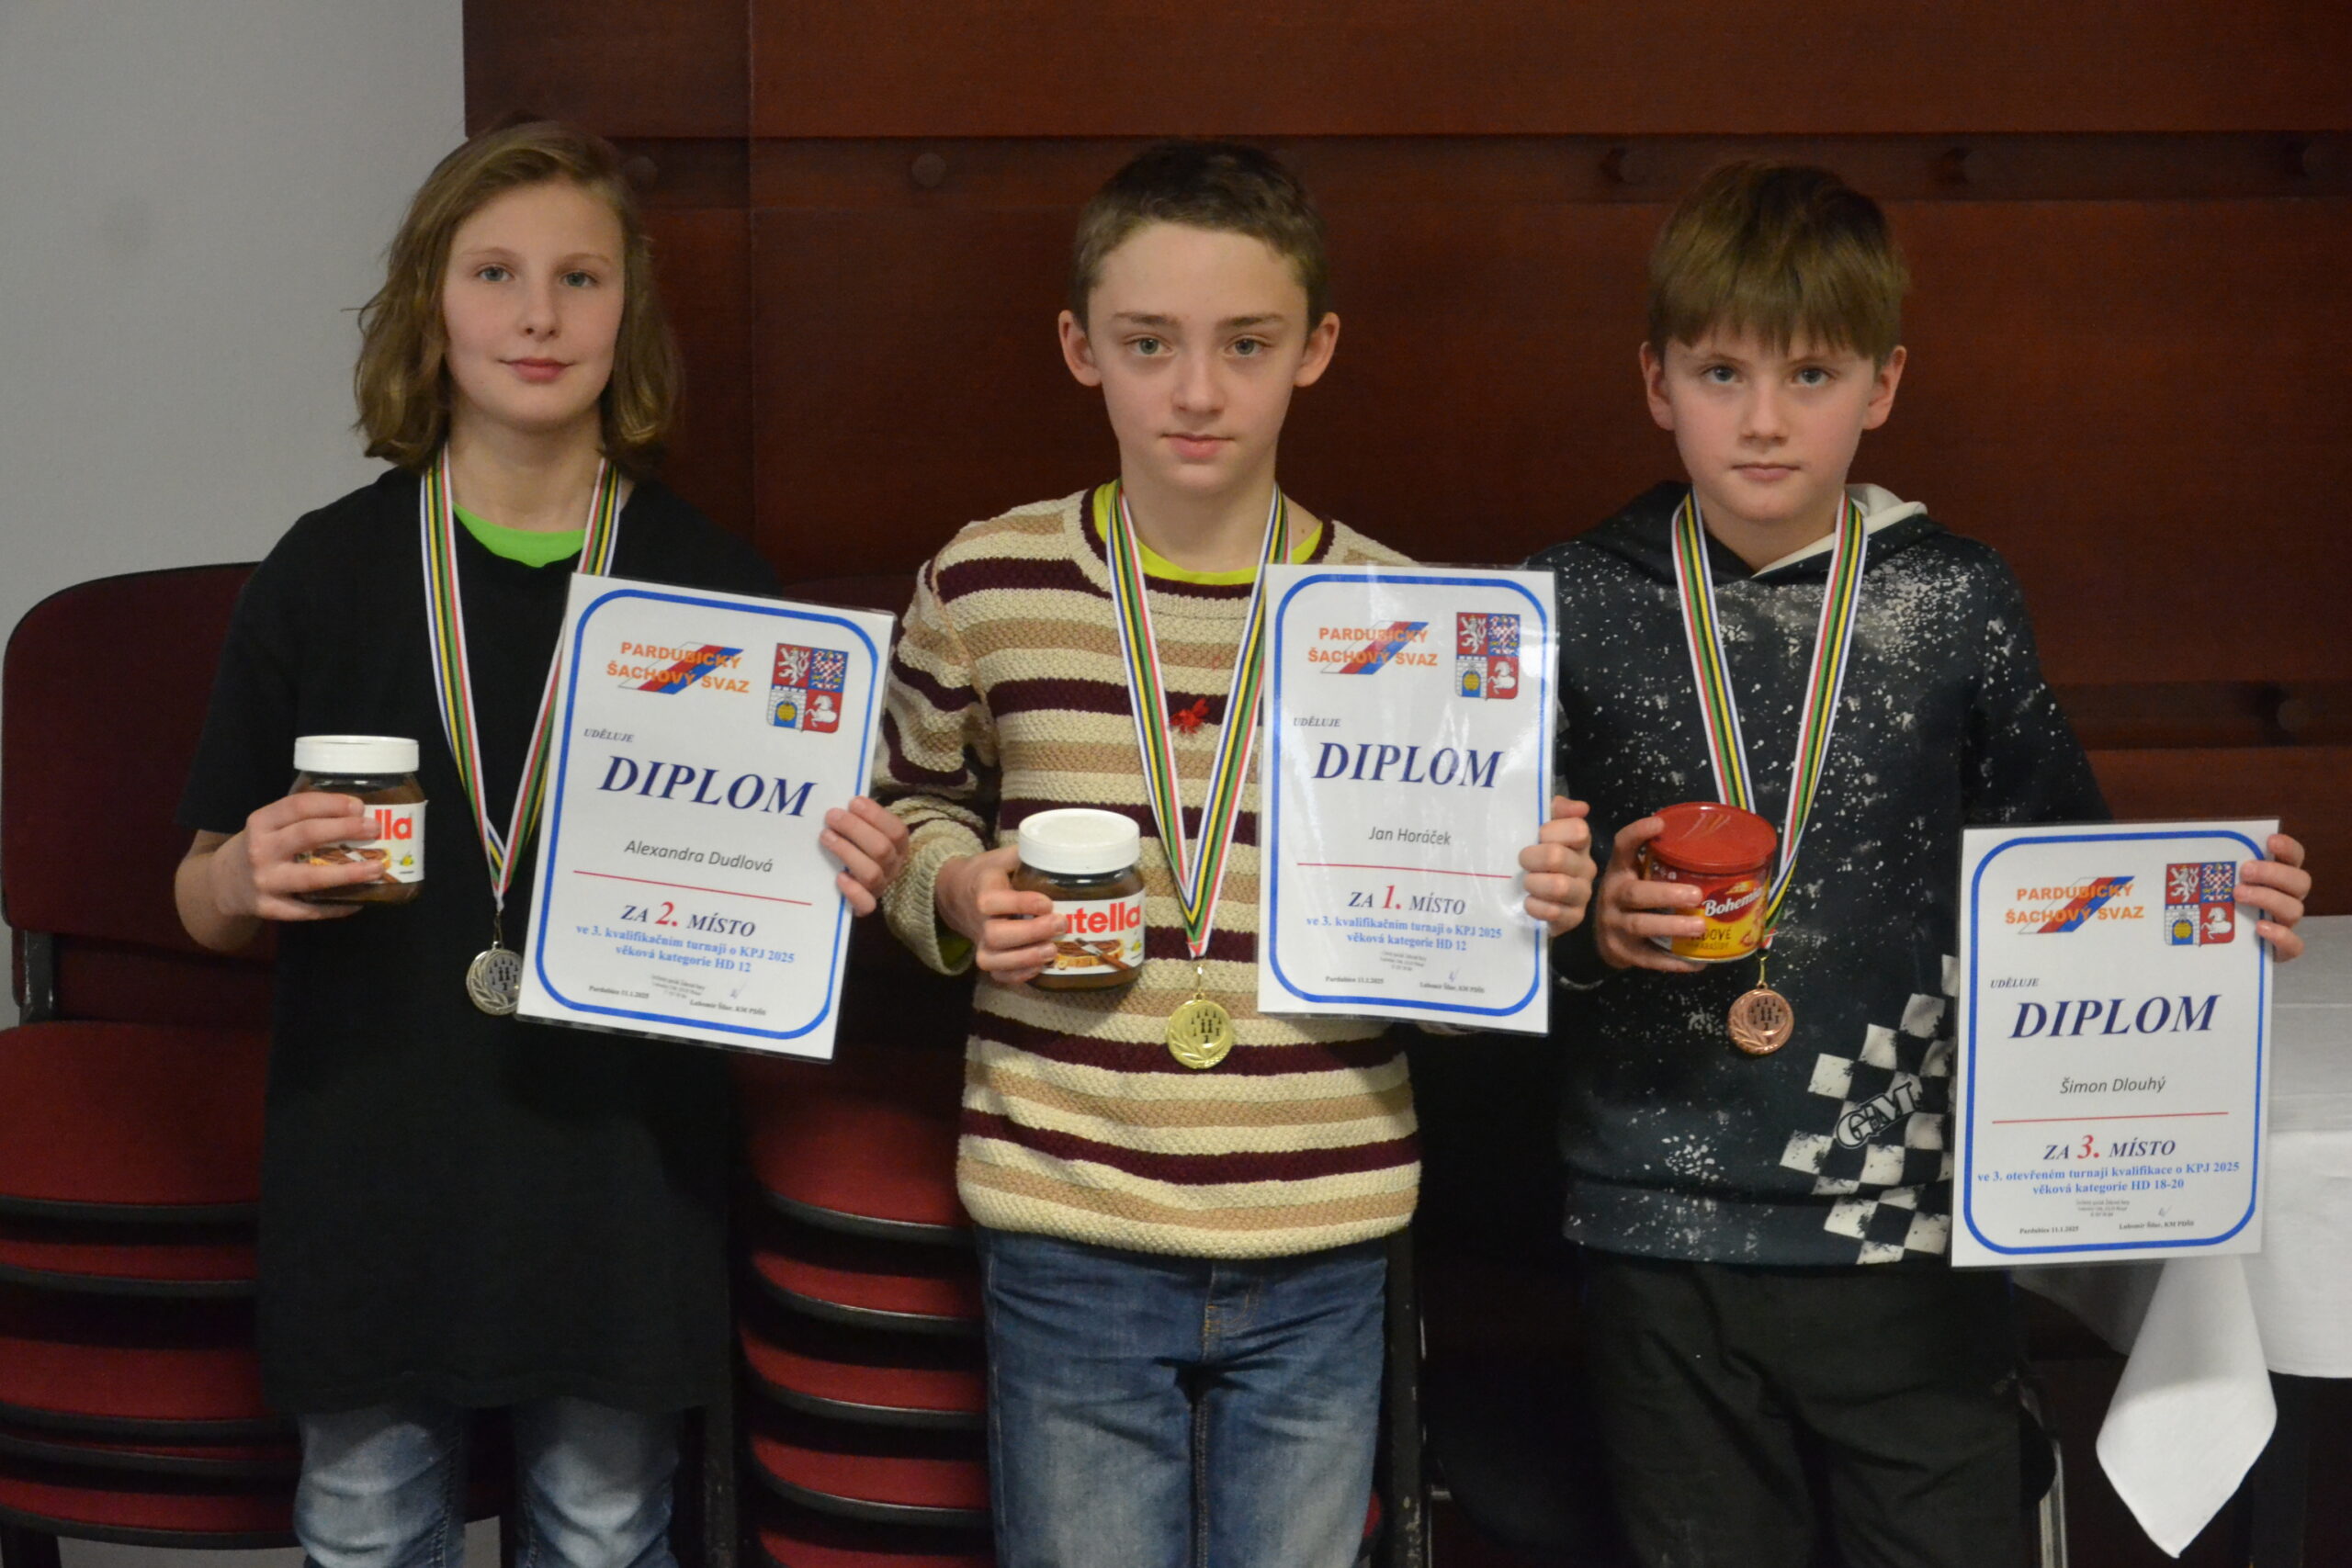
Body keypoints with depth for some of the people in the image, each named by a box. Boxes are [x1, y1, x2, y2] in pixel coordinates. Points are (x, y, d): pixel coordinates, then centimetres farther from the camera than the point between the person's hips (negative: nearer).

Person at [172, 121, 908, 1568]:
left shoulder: (711, 581, 0)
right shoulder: (328, 571, 0)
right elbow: (206, 902, 6)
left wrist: (846, 876, -13)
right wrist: (245, 882, -16)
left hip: (620, 1161, 0)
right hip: (371, 1161, 0)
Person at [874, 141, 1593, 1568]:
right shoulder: (985, 587, -1)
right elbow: (915, 809, 14)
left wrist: (1528, 897, -10)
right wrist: (963, 892, -7)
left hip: (1322, 1252, 1)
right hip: (1070, 1245, -1)